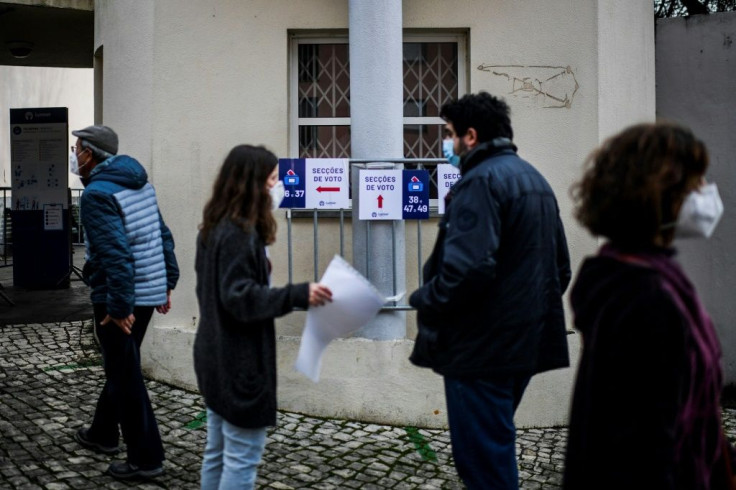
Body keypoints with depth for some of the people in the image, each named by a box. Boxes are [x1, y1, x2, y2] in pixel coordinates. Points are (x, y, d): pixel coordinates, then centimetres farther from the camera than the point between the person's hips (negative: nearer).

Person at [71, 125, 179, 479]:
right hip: (149, 291, 9)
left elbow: (115, 254, -25)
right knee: (120, 366, 22)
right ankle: (103, 433, 39)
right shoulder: (138, 182, 11)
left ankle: (146, 458, 7)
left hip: (121, 297, -9)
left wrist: (118, 307, -22)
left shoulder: (97, 194, -16)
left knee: (125, 375, 0)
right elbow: (164, 236, 13)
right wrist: (167, 283, 16)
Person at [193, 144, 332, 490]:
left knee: (218, 450, 17)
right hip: (239, 361, -10)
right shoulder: (239, 234, -19)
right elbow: (240, 298, -24)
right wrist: (298, 295, -25)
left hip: (218, 358, 10)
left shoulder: (215, 227, 11)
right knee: (243, 456, -1)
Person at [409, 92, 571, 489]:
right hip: (528, 339, 10)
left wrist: (425, 301, -11)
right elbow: (560, 266, 20)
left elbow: (468, 267, -27)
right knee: (496, 446, 21)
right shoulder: (534, 178, 15)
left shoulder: (481, 181, -15)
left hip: (483, 347, -10)